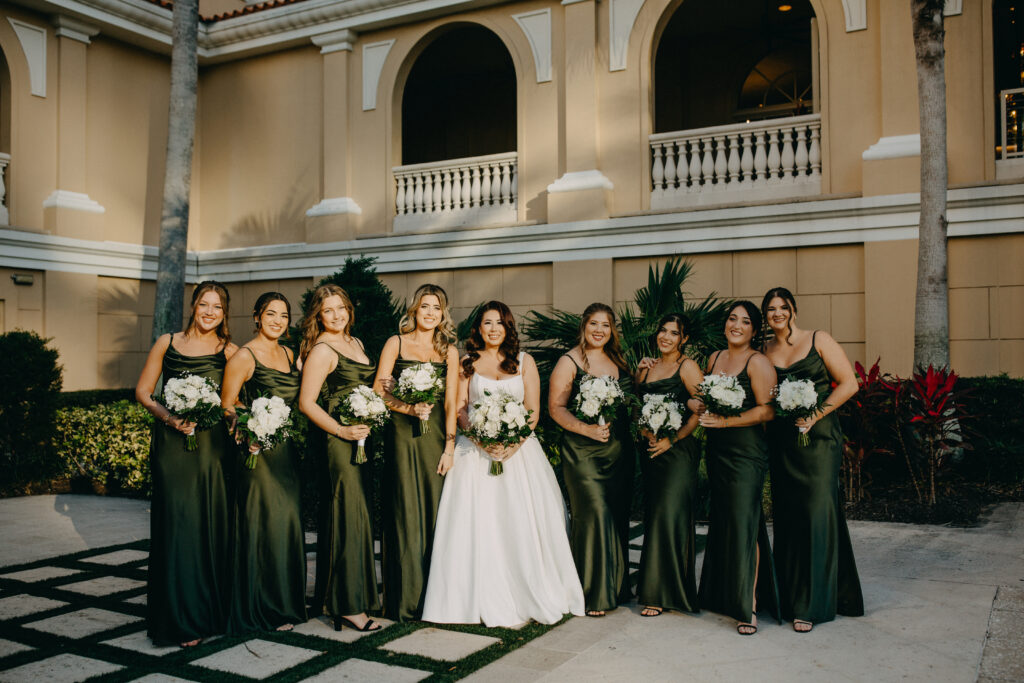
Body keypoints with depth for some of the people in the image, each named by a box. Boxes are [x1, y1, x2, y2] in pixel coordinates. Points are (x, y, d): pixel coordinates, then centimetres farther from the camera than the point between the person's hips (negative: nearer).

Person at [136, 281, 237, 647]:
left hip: (213, 446, 0)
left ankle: (210, 612, 20)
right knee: (178, 524, -2)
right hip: (172, 443, 0)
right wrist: (168, 416, -9)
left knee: (211, 525, 4)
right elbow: (143, 391, 8)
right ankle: (181, 618, 8)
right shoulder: (167, 343, 7)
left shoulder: (229, 352, 5)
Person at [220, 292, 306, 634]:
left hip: (287, 451, 7)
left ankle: (286, 603, 24)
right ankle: (262, 609, 11)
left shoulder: (288, 354, 14)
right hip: (257, 451, -7)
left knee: (287, 522, 11)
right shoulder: (244, 356, -7)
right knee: (262, 524, -2)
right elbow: (227, 404, -10)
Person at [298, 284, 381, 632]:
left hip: (361, 439, 9)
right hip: (337, 443, -9)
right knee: (347, 516, -6)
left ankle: (333, 596, 25)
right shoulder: (321, 351, -10)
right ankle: (348, 605, 1)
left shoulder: (355, 343, 16)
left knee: (359, 511, 12)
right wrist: (342, 431, -20)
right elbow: (306, 402, -14)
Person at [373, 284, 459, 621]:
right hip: (402, 434, -2)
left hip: (436, 435, 2)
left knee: (435, 510, 2)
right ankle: (406, 598, 7)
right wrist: (410, 408, -14)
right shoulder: (396, 343, 5)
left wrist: (449, 447, -2)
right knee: (405, 512, -2)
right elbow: (378, 392, 1)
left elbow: (451, 403, 5)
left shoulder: (449, 351, 10)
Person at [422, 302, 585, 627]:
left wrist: (514, 443, -12)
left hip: (519, 450, 0)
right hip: (476, 450, 0)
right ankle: (485, 600, 1)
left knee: (521, 521, -5)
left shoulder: (524, 361, 10)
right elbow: (459, 408, 5)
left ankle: (531, 596, 5)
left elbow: (533, 410, 3)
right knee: (477, 522, -6)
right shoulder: (468, 363, 11)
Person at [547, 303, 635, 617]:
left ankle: (615, 586, 22)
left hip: (619, 450, 6)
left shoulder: (618, 360, 14)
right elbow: (556, 407, -8)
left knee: (618, 516, 8)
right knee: (594, 515, -8)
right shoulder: (569, 362, -3)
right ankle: (590, 594, 3)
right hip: (583, 452, -6)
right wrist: (586, 429, -21)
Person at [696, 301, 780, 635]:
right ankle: (723, 595, 22)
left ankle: (749, 606, 0)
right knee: (721, 523, 11)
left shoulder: (757, 362, -7)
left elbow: (767, 409, -14)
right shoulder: (714, 358, 14)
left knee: (743, 524, -7)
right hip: (716, 450, 7)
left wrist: (725, 421, -17)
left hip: (746, 451, -7)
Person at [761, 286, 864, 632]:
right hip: (781, 441, 4)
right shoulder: (765, 352, 10)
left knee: (816, 512, -6)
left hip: (819, 436, -3)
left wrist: (815, 415, -12)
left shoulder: (819, 340, 0)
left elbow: (849, 383, -4)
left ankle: (813, 603, 4)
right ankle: (793, 596, 19)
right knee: (788, 516, 6)